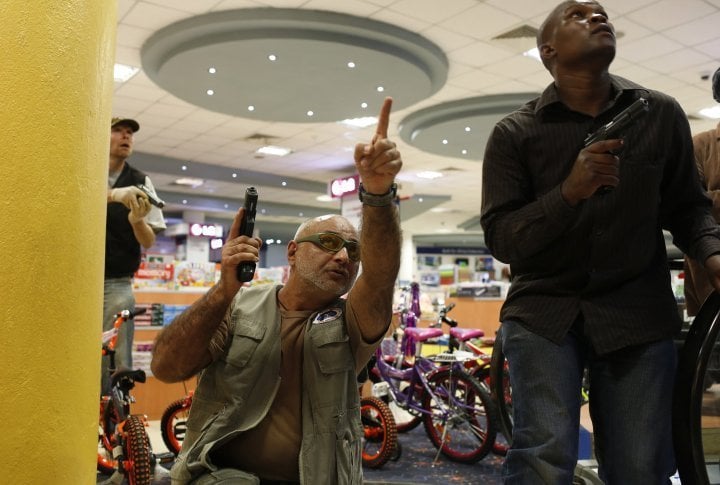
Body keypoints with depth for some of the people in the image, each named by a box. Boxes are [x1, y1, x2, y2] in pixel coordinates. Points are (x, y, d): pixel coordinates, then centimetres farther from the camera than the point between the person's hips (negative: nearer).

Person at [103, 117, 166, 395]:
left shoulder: (140, 182, 8)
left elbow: (149, 241, 5)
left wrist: (136, 220, -16)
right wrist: (111, 195, -29)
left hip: (116, 285, 1)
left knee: (115, 364, -5)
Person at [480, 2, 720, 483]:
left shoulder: (662, 114, 6)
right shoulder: (515, 133, 0)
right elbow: (501, 237, -6)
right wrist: (569, 193, -21)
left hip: (639, 312, 2)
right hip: (544, 307, -2)